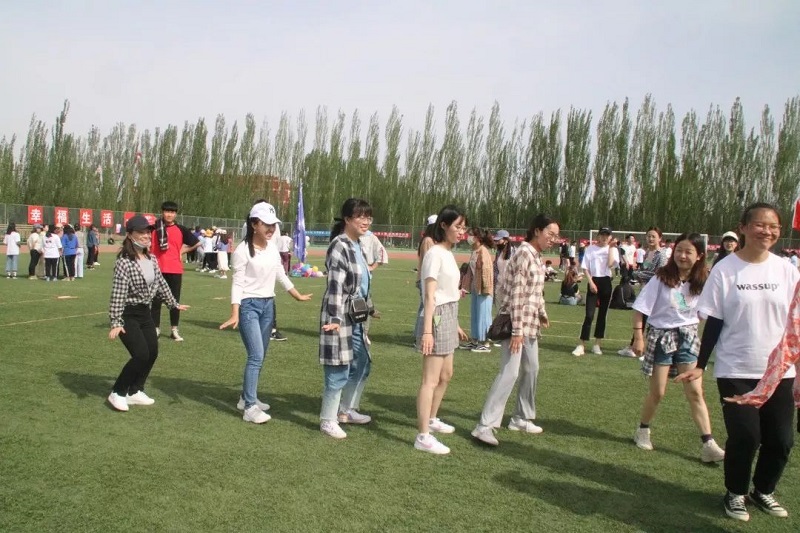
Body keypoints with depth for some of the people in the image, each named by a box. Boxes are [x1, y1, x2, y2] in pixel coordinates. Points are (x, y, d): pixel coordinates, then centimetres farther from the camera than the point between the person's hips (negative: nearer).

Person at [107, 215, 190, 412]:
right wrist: (115, 322, -27)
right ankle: (117, 393, 6)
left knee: (152, 353, 6)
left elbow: (161, 284, 17)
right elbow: (117, 294, -23)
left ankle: (134, 391, 23)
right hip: (127, 314, -8)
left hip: (145, 312, 8)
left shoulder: (152, 259, 4)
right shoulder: (124, 262, -20)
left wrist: (174, 304, 24)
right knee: (141, 355, -12)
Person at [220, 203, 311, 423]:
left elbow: (281, 276, 20)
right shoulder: (243, 250, -14)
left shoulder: (273, 248, 7)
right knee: (256, 356, -12)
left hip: (268, 305, 7)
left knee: (260, 356, 12)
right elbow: (237, 283, -16)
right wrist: (235, 314, -25)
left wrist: (298, 296, 28)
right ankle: (250, 407, -7)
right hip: (249, 305, -7)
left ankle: (247, 397, 26)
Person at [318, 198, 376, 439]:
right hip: (341, 316, -10)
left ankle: (345, 411, 35)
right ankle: (327, 420, 12)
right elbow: (335, 286, -21)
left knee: (361, 365, 19)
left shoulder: (357, 246, 13)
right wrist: (335, 318, -25)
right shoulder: (340, 246, -16)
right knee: (339, 370, -2)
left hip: (356, 317, 10)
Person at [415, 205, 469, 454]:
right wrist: (427, 331, -26)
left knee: (446, 375, 21)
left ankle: (431, 419, 38)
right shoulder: (435, 253, -15)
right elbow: (430, 296, -21)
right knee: (431, 380, -8)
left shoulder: (448, 254, 13)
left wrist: (455, 324, 21)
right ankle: (423, 437, -3)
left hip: (448, 318, 10)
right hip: (437, 318, -10)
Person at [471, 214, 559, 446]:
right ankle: (485, 425, -12)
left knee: (531, 370, 16)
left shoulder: (537, 256, 12)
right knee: (509, 373, -13)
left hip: (530, 323, 10)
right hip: (517, 322, -10)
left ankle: (521, 418, 29)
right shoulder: (524, 253, -16)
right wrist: (517, 330, -22)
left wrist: (542, 313, 25)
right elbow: (517, 293, -21)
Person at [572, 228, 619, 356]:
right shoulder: (590, 248, 2)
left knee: (602, 314, 7)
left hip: (606, 282, 2)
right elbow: (585, 268, 0)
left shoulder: (613, 249, 5)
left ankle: (597, 345, 16)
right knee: (589, 315, -9)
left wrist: (611, 247, -7)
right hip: (593, 282, -2)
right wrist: (591, 282, -11)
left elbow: (611, 264, -13)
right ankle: (581, 346, -6)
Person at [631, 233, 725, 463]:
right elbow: (640, 308, -9)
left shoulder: (702, 282, -3)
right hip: (661, 336, -2)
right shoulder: (662, 278, -12)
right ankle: (643, 431, 28)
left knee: (695, 393, 0)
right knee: (657, 393, 6)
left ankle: (708, 444, 3)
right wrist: (638, 337, -12)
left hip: (688, 337, 2)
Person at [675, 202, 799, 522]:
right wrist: (700, 365, -4)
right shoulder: (725, 270, -6)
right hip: (736, 371, -3)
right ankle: (735, 494, 20)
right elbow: (714, 322, -3)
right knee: (744, 436, -6)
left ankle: (763, 491, 31)